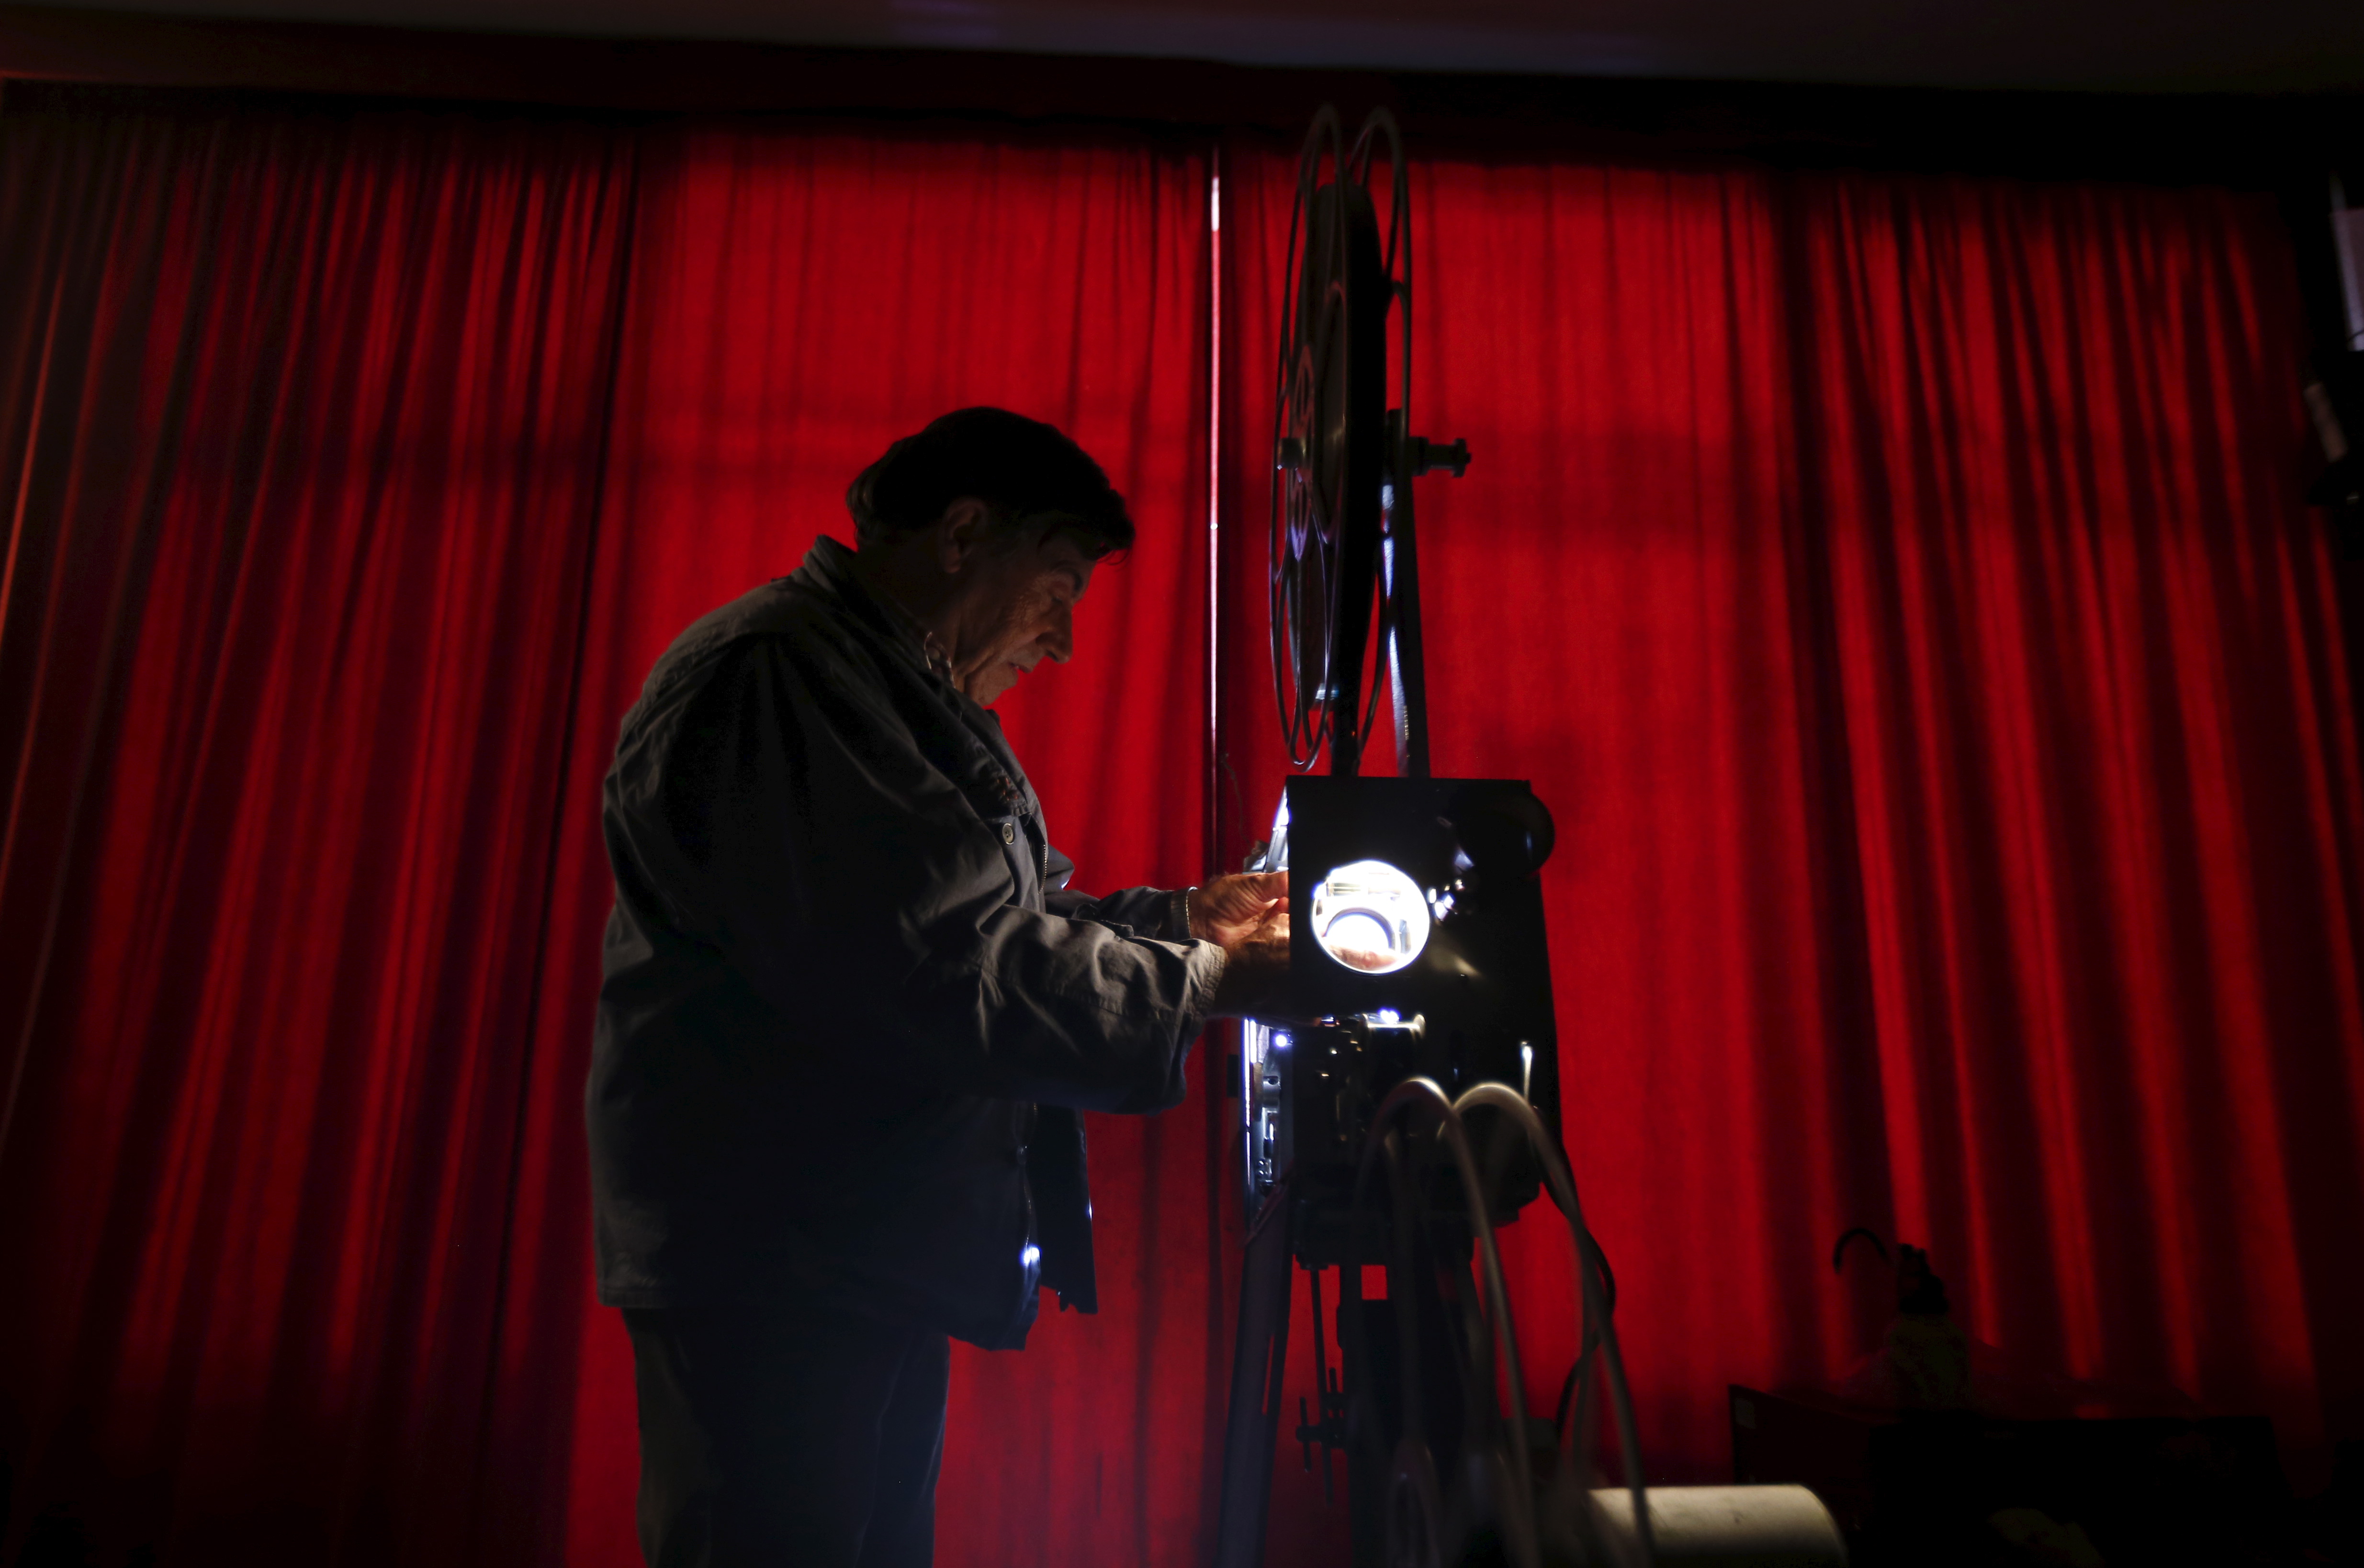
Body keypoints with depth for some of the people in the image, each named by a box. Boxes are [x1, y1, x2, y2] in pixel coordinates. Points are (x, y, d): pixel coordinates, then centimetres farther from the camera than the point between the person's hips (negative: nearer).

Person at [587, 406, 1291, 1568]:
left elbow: (995, 912, 21)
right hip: (771, 1272, -10)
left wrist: (1181, 918, 10)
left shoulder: (889, 687, 17)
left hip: (879, 1262, 11)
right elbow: (955, 968, -26)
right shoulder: (778, 673, -19)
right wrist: (1210, 985, -17)